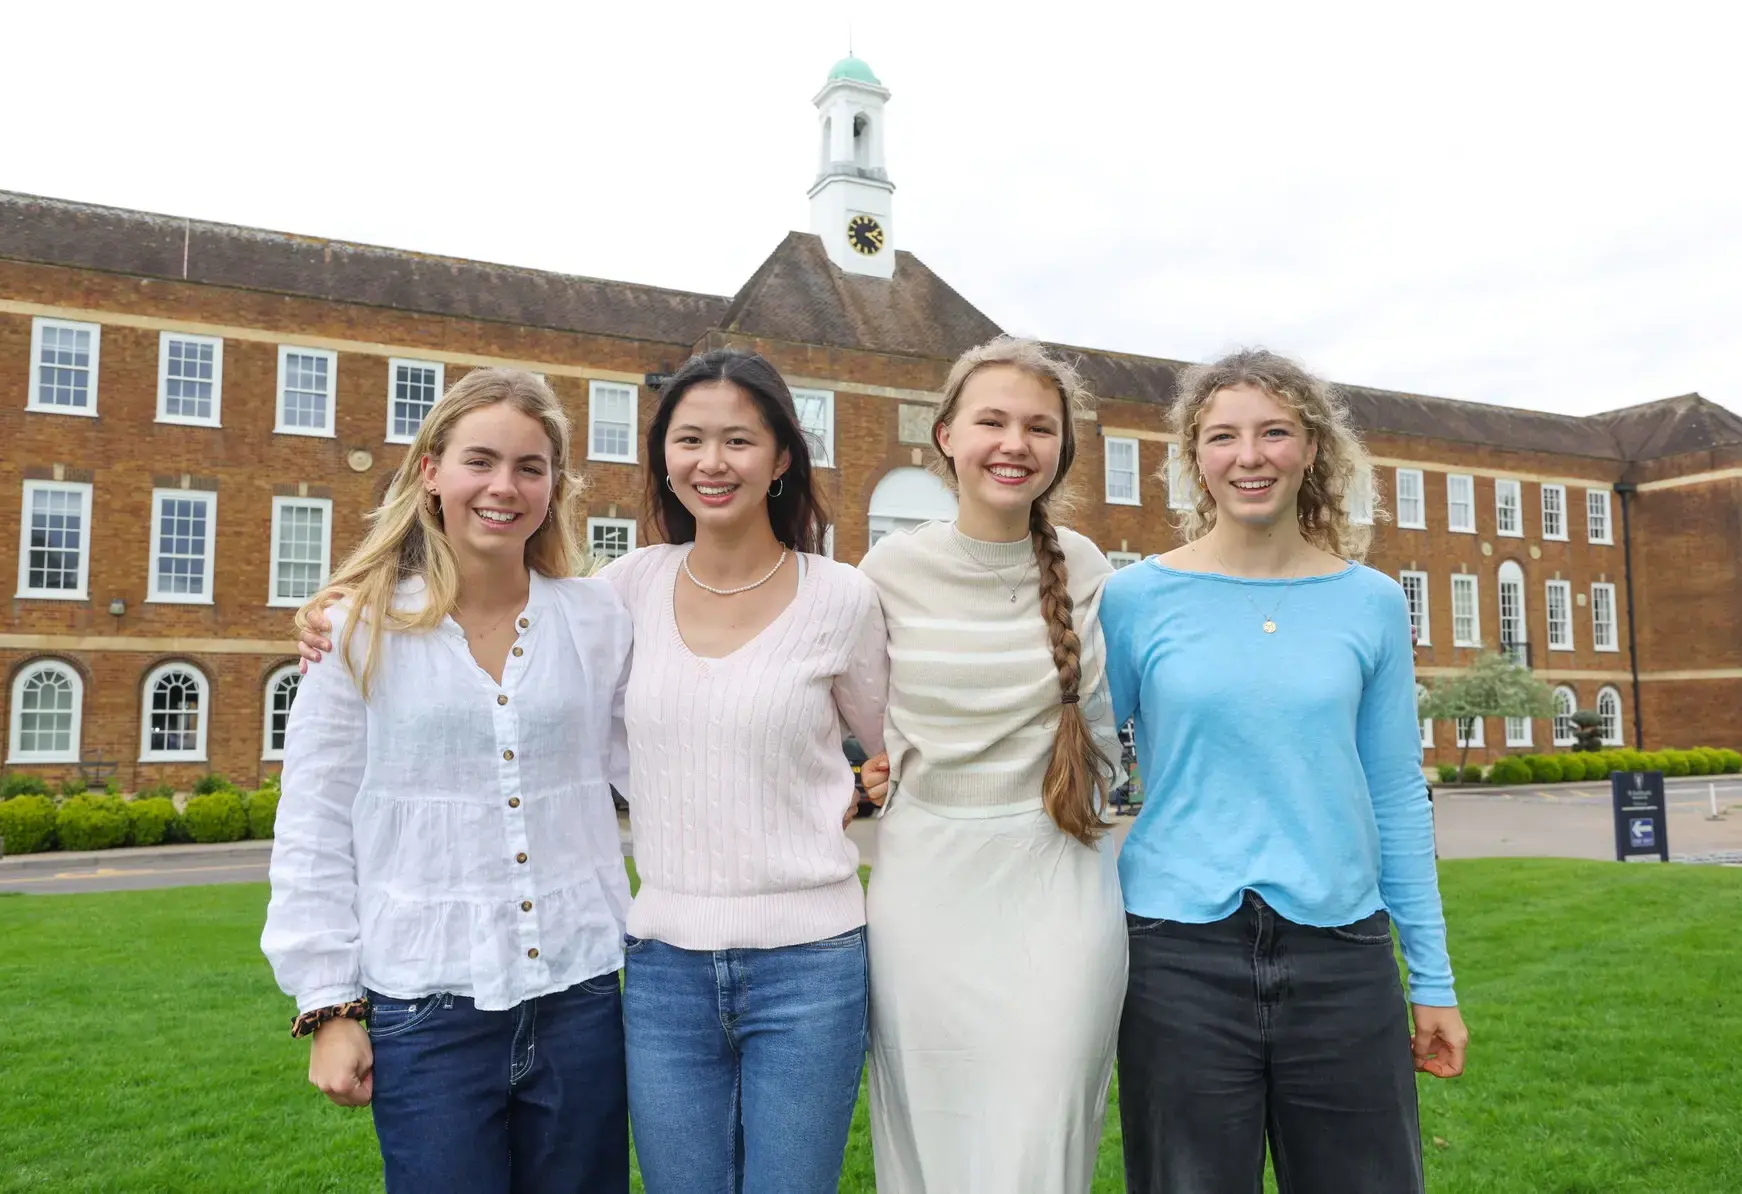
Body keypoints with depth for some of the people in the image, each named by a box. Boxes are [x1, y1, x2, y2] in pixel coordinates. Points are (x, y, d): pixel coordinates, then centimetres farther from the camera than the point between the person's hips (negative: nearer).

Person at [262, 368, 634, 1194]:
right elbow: (314, 831, 0)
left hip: (580, 996, 2)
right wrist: (330, 1006, -1)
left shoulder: (598, 621, 2)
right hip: (427, 1010, -2)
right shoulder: (359, 627, -2)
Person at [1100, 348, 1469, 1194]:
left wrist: (1433, 979, 9)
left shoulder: (1370, 602, 4)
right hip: (1179, 956, -1)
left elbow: (1396, 797, 7)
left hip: (1342, 955, 2)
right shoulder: (1136, 598, -2)